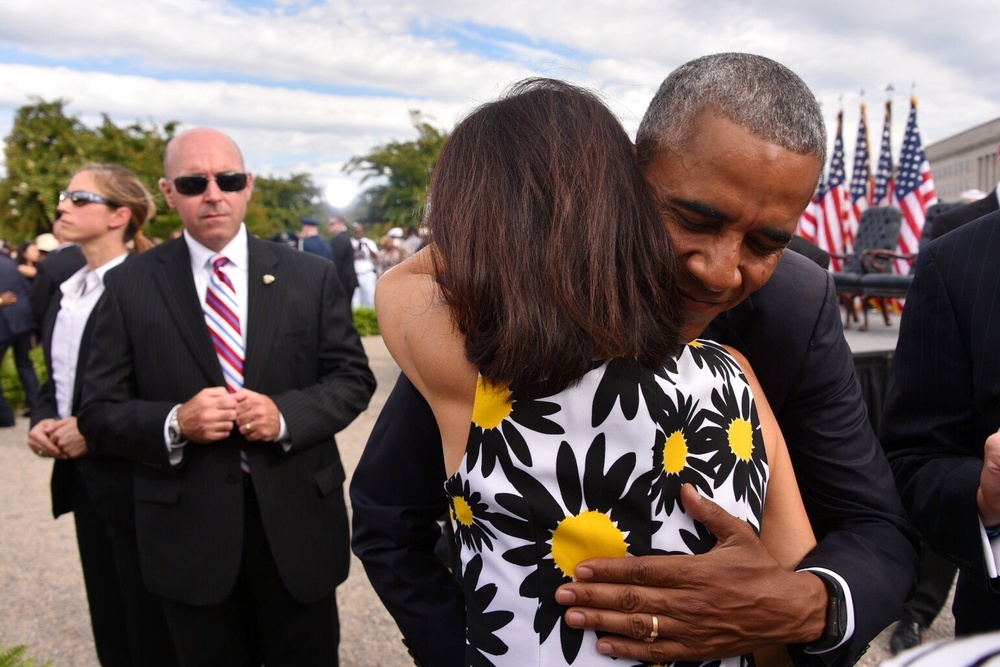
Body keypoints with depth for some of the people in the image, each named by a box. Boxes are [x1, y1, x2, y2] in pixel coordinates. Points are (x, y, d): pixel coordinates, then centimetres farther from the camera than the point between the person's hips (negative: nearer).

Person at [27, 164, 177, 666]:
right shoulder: (66, 291, 12)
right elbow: (57, 379, 18)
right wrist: (42, 421, -1)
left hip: (137, 479, -8)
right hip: (83, 477, 8)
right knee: (109, 626, 20)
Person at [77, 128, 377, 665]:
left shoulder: (310, 276, 0)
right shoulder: (128, 287, -1)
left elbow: (353, 378, 1)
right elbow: (98, 412, -1)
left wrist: (286, 414, -17)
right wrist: (174, 424, -20)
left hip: (298, 522, 1)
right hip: (189, 531, 0)